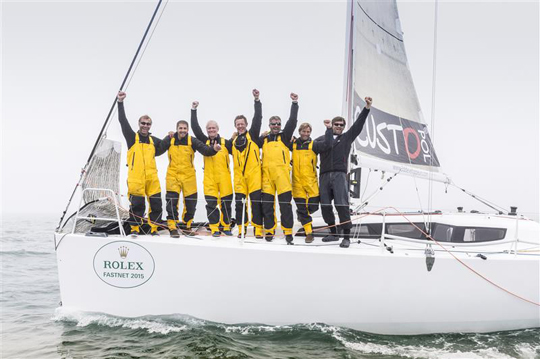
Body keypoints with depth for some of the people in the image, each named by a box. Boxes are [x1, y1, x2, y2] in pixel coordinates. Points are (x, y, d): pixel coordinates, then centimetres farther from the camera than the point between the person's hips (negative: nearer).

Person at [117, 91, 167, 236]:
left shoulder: (153, 140, 16)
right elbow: (123, 121, -2)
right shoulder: (132, 137, 5)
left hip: (152, 177, 4)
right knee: (137, 204, -2)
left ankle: (154, 229, 14)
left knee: (156, 203, 2)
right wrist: (120, 103, -7)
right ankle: (134, 228, 12)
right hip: (135, 177, -3)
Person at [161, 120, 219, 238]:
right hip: (173, 175, -1)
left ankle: (186, 226, 25)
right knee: (172, 201, -7)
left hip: (189, 176, 1)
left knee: (191, 202, 8)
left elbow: (205, 150, -14)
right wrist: (168, 138, -18)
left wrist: (213, 149, -34)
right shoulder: (170, 139, 0)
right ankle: (172, 227, 3)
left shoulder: (192, 141, -3)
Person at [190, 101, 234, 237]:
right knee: (211, 204, -1)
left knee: (226, 203, 5)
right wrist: (193, 110, 1)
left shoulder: (226, 143, 5)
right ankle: (214, 228, 7)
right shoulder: (205, 142, 9)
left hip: (224, 178, -1)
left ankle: (226, 227, 19)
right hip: (209, 178, 1)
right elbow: (195, 128, 3)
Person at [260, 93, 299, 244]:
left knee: (285, 204, -5)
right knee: (267, 204, 4)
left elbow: (292, 121, 3)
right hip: (267, 174, 3)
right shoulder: (263, 139, 19)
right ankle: (269, 230, 13)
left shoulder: (285, 136, 12)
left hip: (282, 173, -2)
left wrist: (295, 103, -1)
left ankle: (288, 231, 0)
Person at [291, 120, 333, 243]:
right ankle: (309, 232, 9)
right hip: (297, 182, 1)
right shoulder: (293, 144, 9)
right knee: (301, 207, 0)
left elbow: (326, 144, -12)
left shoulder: (313, 144, 4)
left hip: (311, 181, -1)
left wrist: (329, 129, -18)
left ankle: (301, 213, 32)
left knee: (314, 206, -1)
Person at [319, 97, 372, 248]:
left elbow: (358, 125, 7)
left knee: (342, 205, -12)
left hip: (339, 175, -3)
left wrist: (367, 108, -2)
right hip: (324, 176, 3)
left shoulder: (346, 138, 16)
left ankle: (346, 237, -8)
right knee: (325, 206, 3)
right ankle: (333, 233, 19)